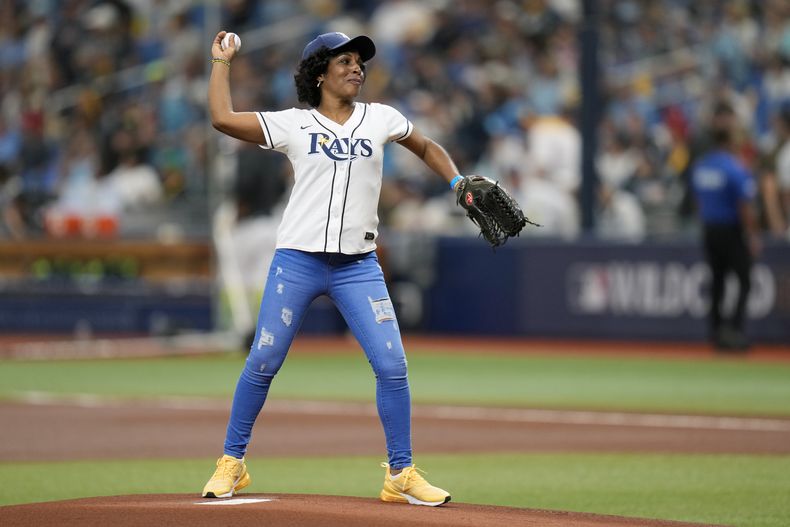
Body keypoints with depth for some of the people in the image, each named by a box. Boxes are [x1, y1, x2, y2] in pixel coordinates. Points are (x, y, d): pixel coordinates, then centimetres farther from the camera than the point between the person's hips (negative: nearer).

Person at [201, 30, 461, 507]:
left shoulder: (380, 119, 7)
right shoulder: (293, 124, 1)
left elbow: (427, 148, 23)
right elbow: (222, 118, -8)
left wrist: (458, 182, 9)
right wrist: (222, 62, 1)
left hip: (358, 266, 2)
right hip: (298, 260, -1)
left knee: (392, 365, -7)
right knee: (262, 364, 1)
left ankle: (401, 475, 4)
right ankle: (232, 463, 17)